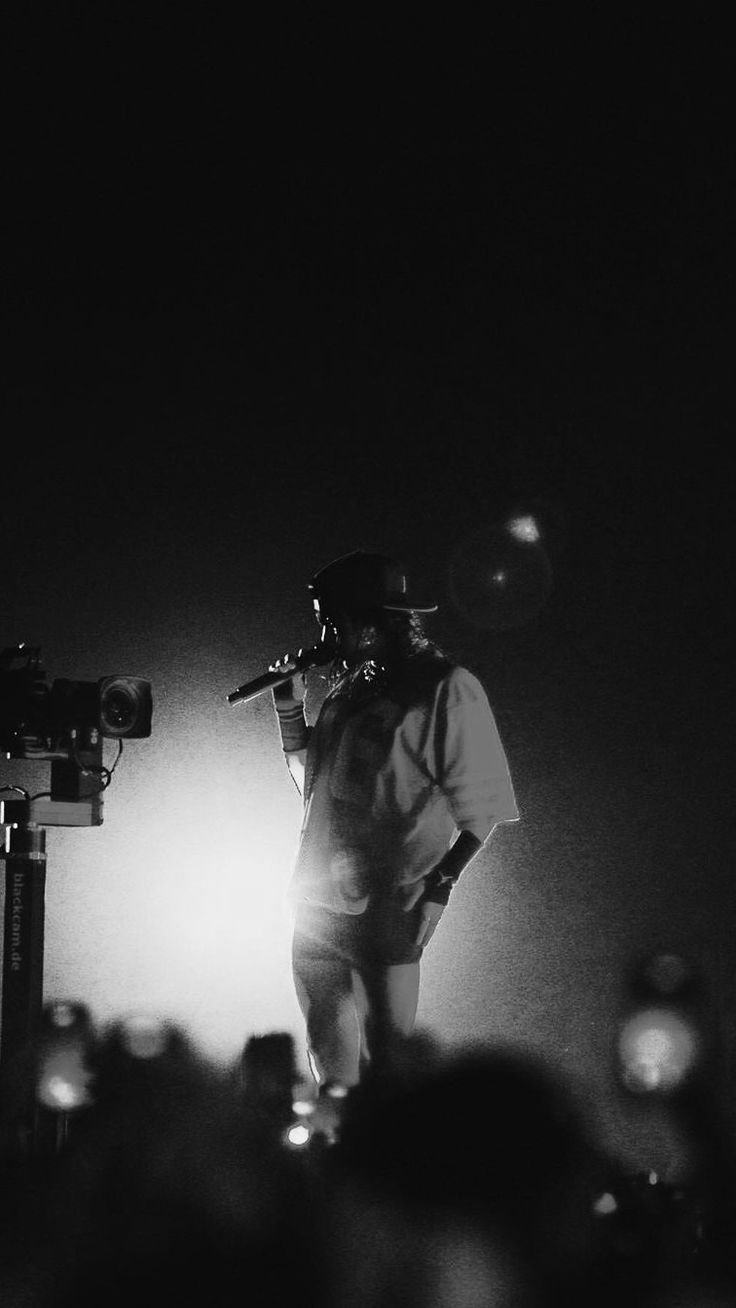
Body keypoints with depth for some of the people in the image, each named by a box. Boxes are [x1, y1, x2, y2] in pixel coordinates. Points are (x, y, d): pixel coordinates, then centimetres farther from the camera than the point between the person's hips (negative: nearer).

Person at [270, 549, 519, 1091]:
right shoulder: (348, 688, 15)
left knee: (386, 1056, -4)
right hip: (320, 899, 7)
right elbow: (311, 779, 26)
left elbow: (483, 807, -10)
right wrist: (289, 707, 12)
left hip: (386, 909, -7)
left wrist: (438, 886, -18)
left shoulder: (447, 688, -8)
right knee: (327, 1045, 15)